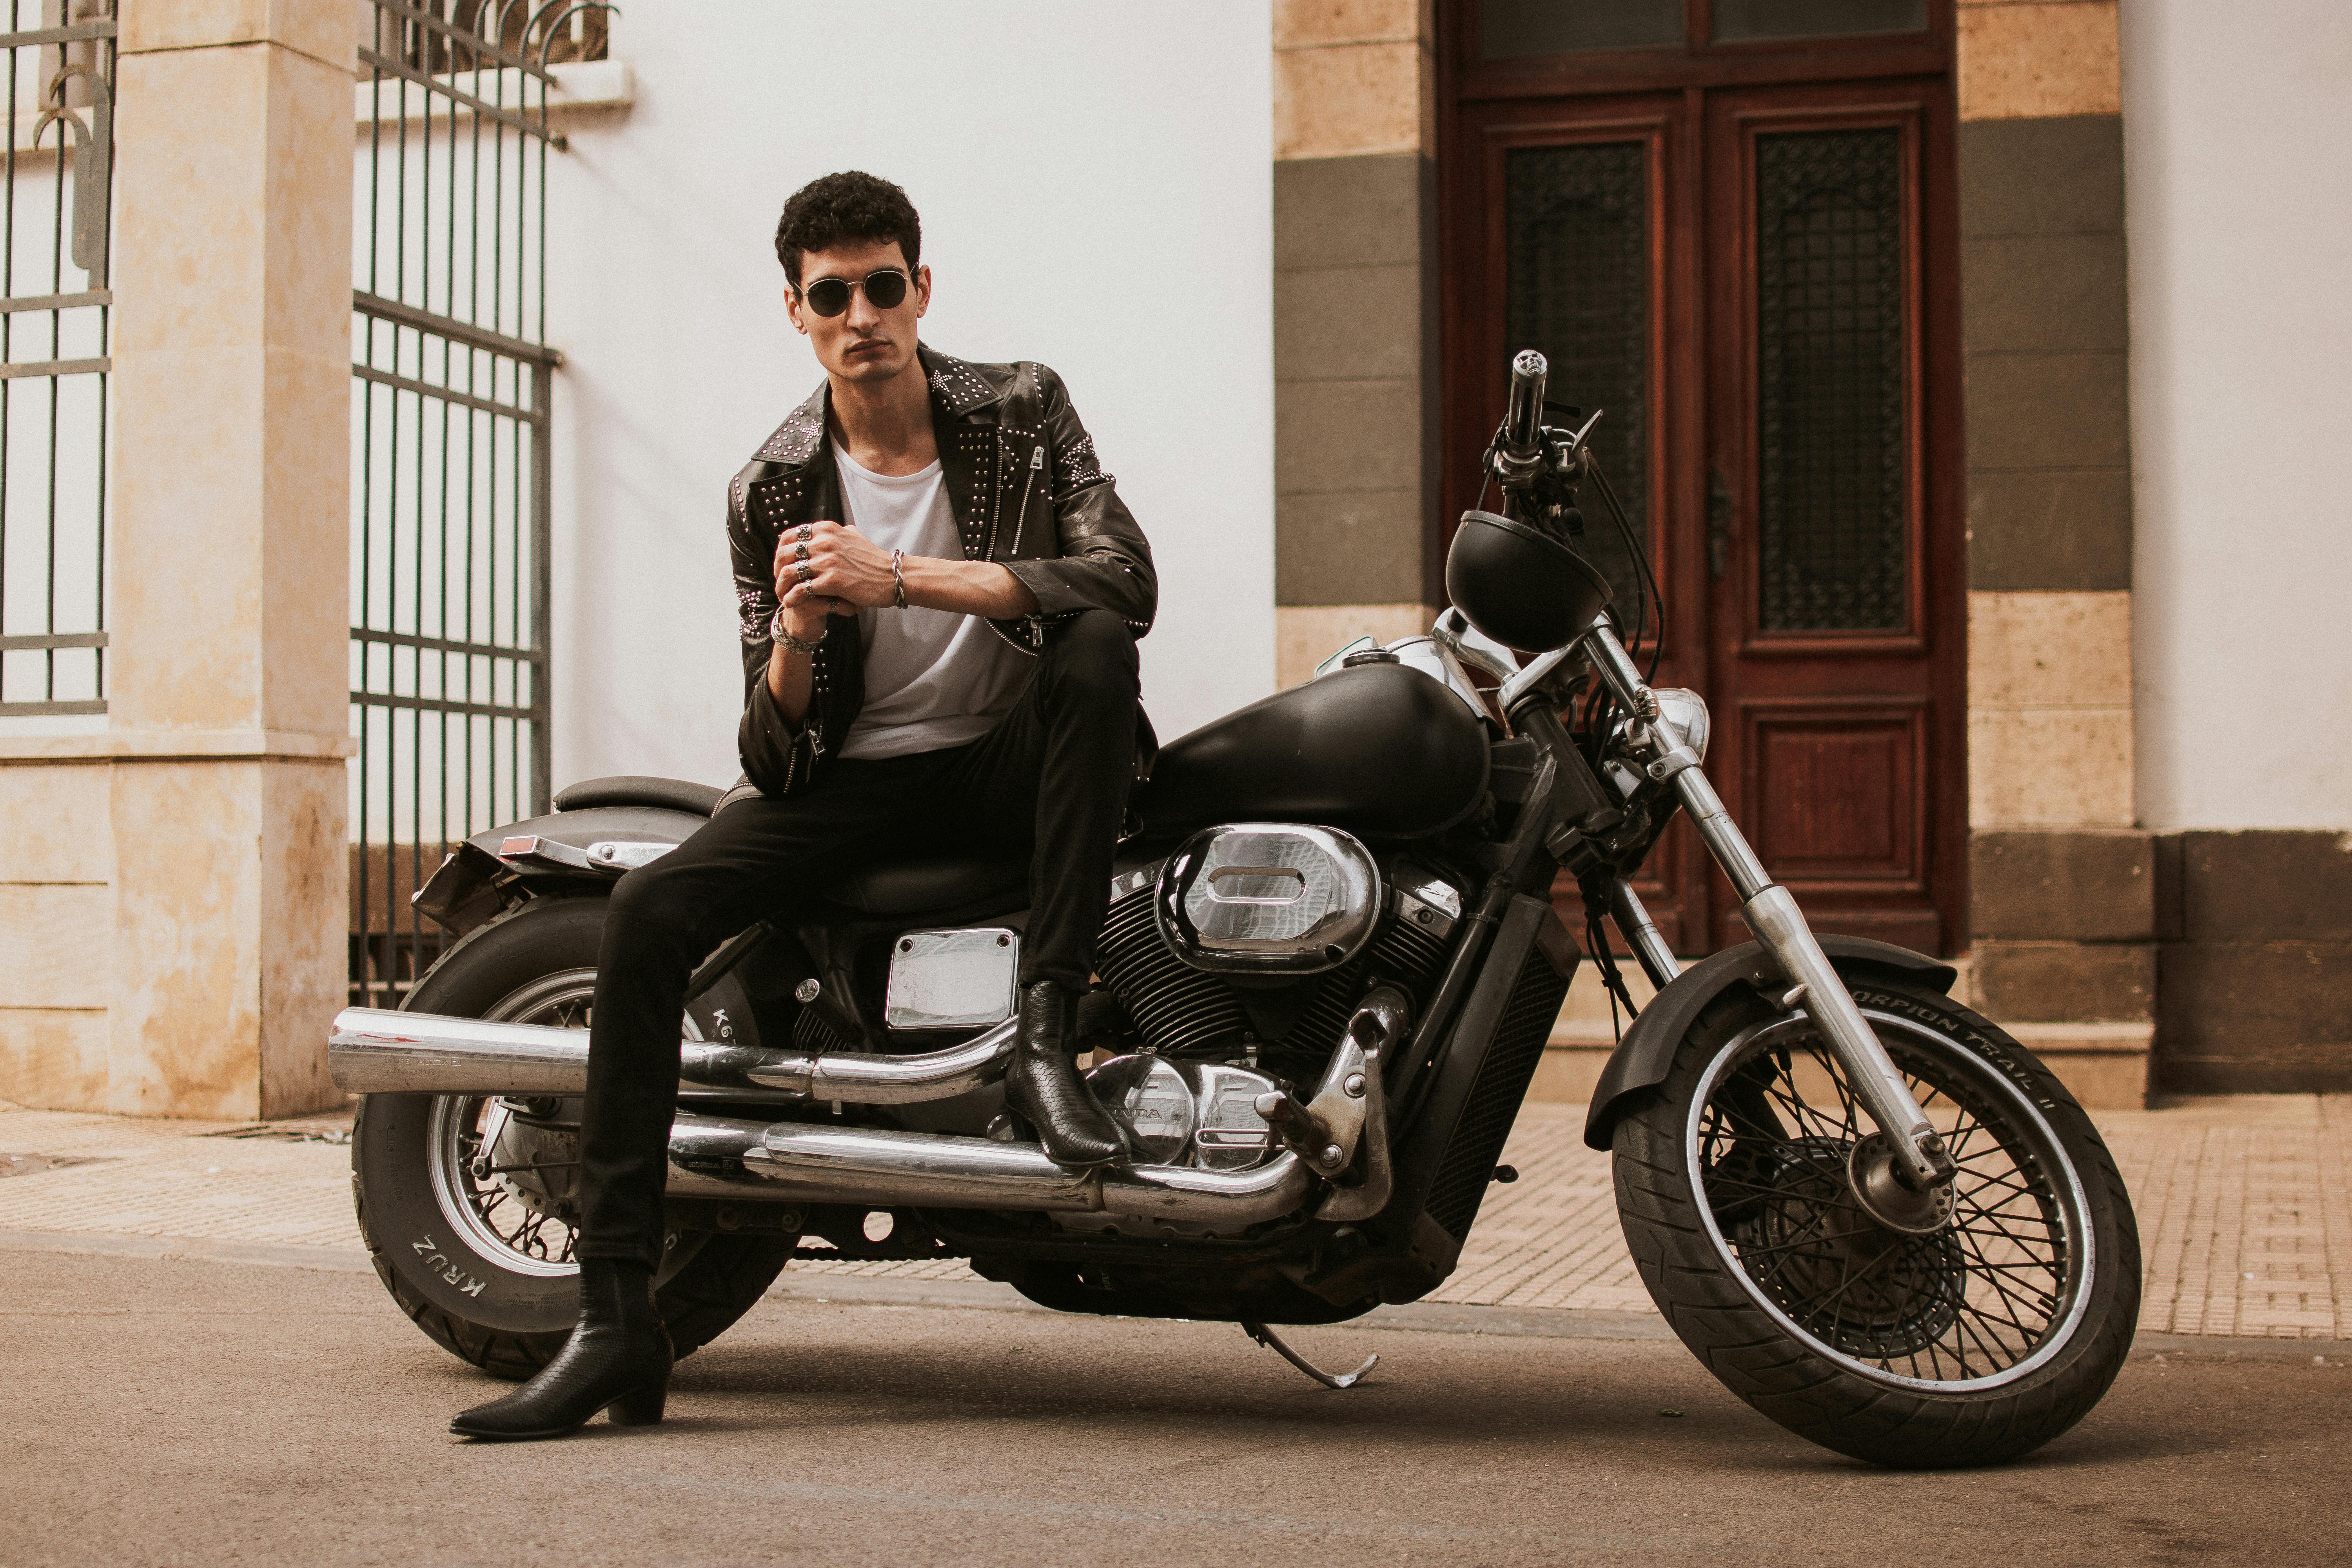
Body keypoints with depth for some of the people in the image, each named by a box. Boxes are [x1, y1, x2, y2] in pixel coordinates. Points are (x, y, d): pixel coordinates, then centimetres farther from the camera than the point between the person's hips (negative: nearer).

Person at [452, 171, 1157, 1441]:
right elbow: (776, 753, -1)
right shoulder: (771, 491, -1)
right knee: (647, 914, -23)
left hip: (1010, 757, -1)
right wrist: (797, 636, -25)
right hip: (851, 774, 1)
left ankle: (1046, 1037, -29)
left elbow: (1126, 579, -22)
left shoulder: (1022, 410, -3)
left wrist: (905, 579, -28)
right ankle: (617, 1321, -23)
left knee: (1095, 651, -33)